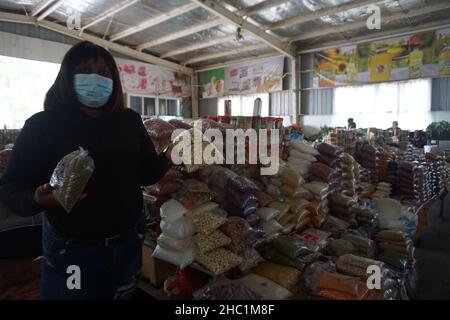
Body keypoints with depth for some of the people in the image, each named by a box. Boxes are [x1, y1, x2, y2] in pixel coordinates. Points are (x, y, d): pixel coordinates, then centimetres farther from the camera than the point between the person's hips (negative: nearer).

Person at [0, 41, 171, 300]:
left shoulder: (129, 120, 0)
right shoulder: (44, 124, -9)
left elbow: (147, 174, 3)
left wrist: (169, 155, -15)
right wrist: (38, 199, -29)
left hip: (129, 240, 4)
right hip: (71, 249, -3)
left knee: (123, 296, 24)